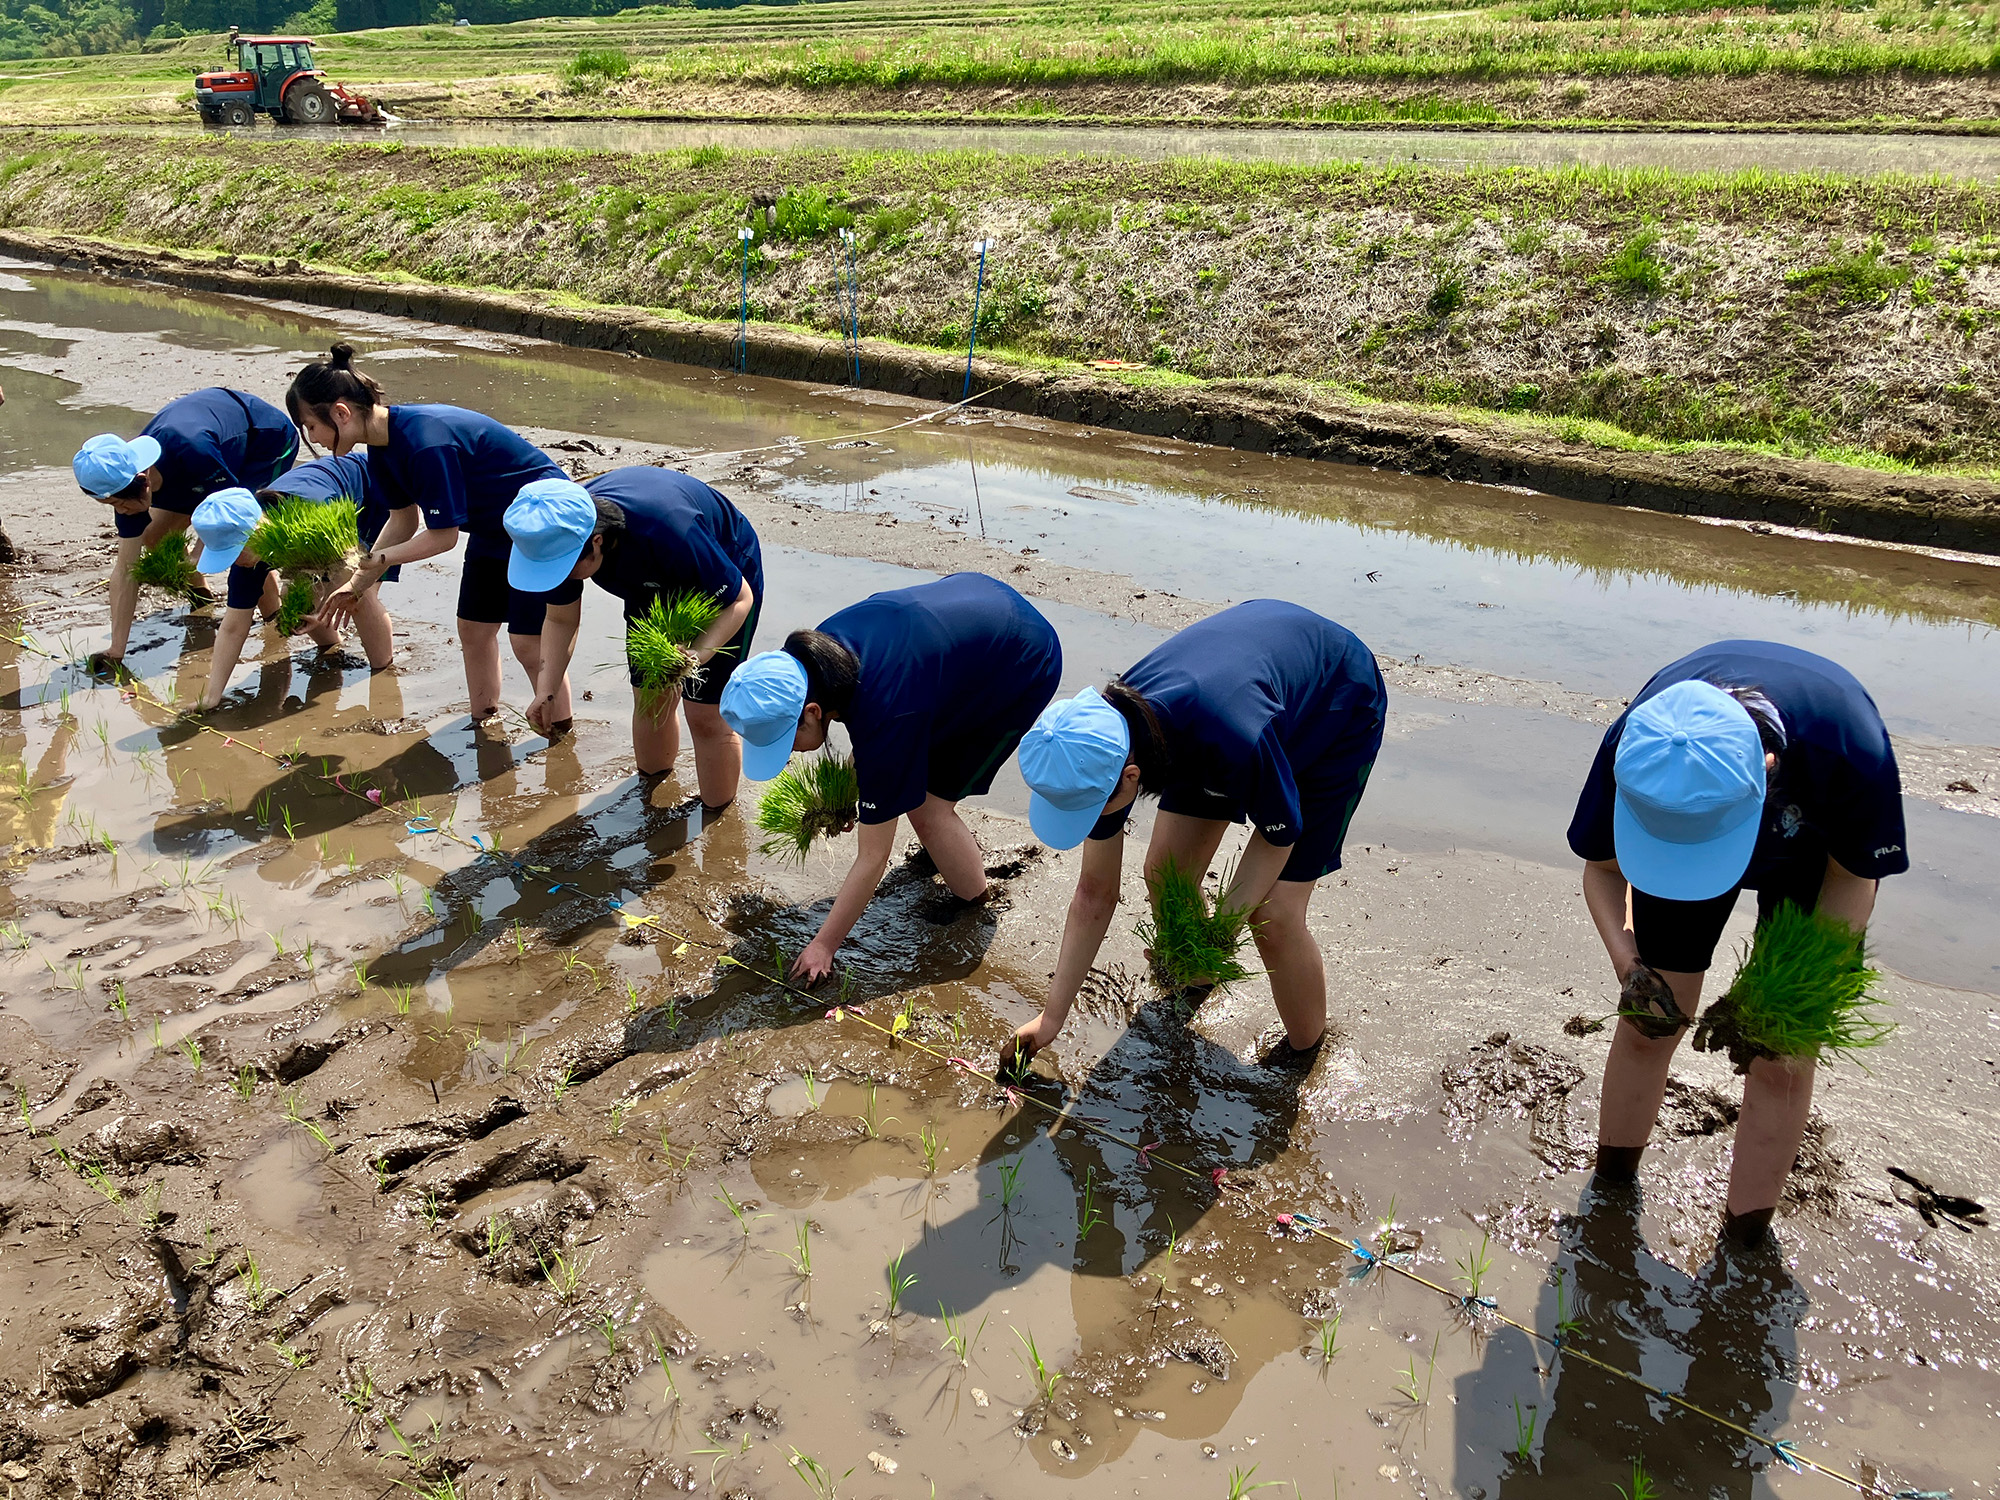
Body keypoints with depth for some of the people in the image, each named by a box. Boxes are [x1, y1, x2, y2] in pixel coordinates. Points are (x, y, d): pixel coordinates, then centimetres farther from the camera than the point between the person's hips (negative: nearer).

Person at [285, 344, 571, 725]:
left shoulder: (425, 444, -33)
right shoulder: (384, 446, -3)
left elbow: (443, 536, -24)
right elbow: (404, 520, 7)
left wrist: (373, 559, -13)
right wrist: (357, 585, 5)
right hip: (494, 529, 10)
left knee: (529, 643, -8)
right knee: (473, 629, 13)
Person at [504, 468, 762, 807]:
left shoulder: (667, 530, -46)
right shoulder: (559, 535, -26)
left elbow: (738, 598, -31)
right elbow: (561, 619, -8)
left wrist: (698, 654, -47)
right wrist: (546, 692, -19)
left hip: (722, 583, -6)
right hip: (656, 587, 6)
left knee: (706, 715, -5)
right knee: (649, 701, 12)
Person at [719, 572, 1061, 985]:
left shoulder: (883, 718, -36)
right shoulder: (819, 649, -16)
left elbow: (872, 859, -26)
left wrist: (823, 945, -17)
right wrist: (848, 779, 2)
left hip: (1026, 670, -8)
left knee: (928, 807, -6)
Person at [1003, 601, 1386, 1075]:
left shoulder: (1233, 741, -46)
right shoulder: (1101, 746, -24)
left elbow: (1280, 832, -22)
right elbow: (1094, 894, -11)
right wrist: (1051, 1018, -6)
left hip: (1340, 711, -5)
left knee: (1272, 915, -11)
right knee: (1164, 873, 2)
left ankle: (1305, 1047, 17)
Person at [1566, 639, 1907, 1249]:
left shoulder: (1850, 749, -43)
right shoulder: (1633, 749, -37)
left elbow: (1855, 877, -20)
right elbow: (1601, 865, -14)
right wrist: (1629, 964, -30)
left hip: (1815, 853, -1)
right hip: (1669, 835, 1)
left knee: (1783, 1061, -2)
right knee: (1649, 1024, 4)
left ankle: (1745, 1244, 19)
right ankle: (1609, 1191, 28)